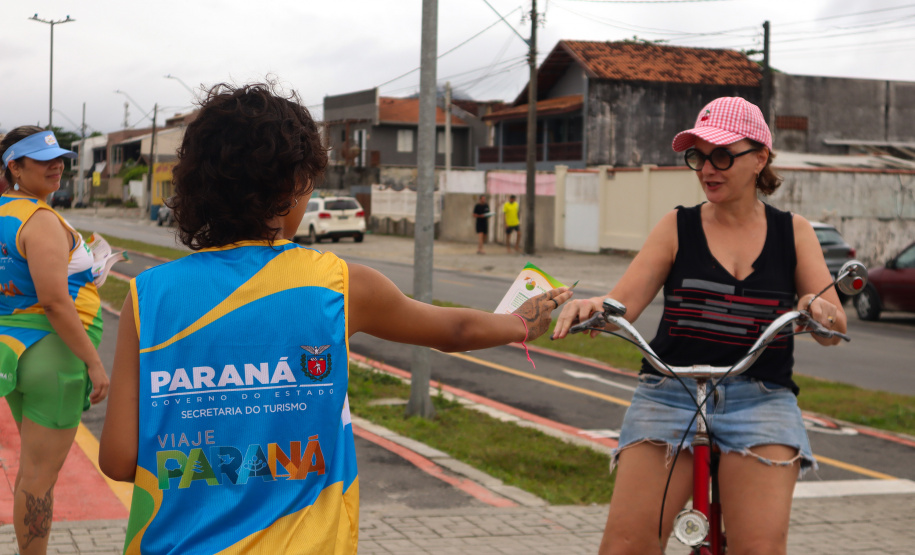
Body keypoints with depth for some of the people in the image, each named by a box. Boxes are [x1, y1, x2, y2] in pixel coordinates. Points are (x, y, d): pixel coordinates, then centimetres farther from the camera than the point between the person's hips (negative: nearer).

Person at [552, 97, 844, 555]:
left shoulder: (793, 232, 12)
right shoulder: (678, 227, 10)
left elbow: (834, 329, 5)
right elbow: (622, 304, 0)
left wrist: (818, 310, -19)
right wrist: (591, 307, -24)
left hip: (761, 401, 0)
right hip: (670, 393, 0)